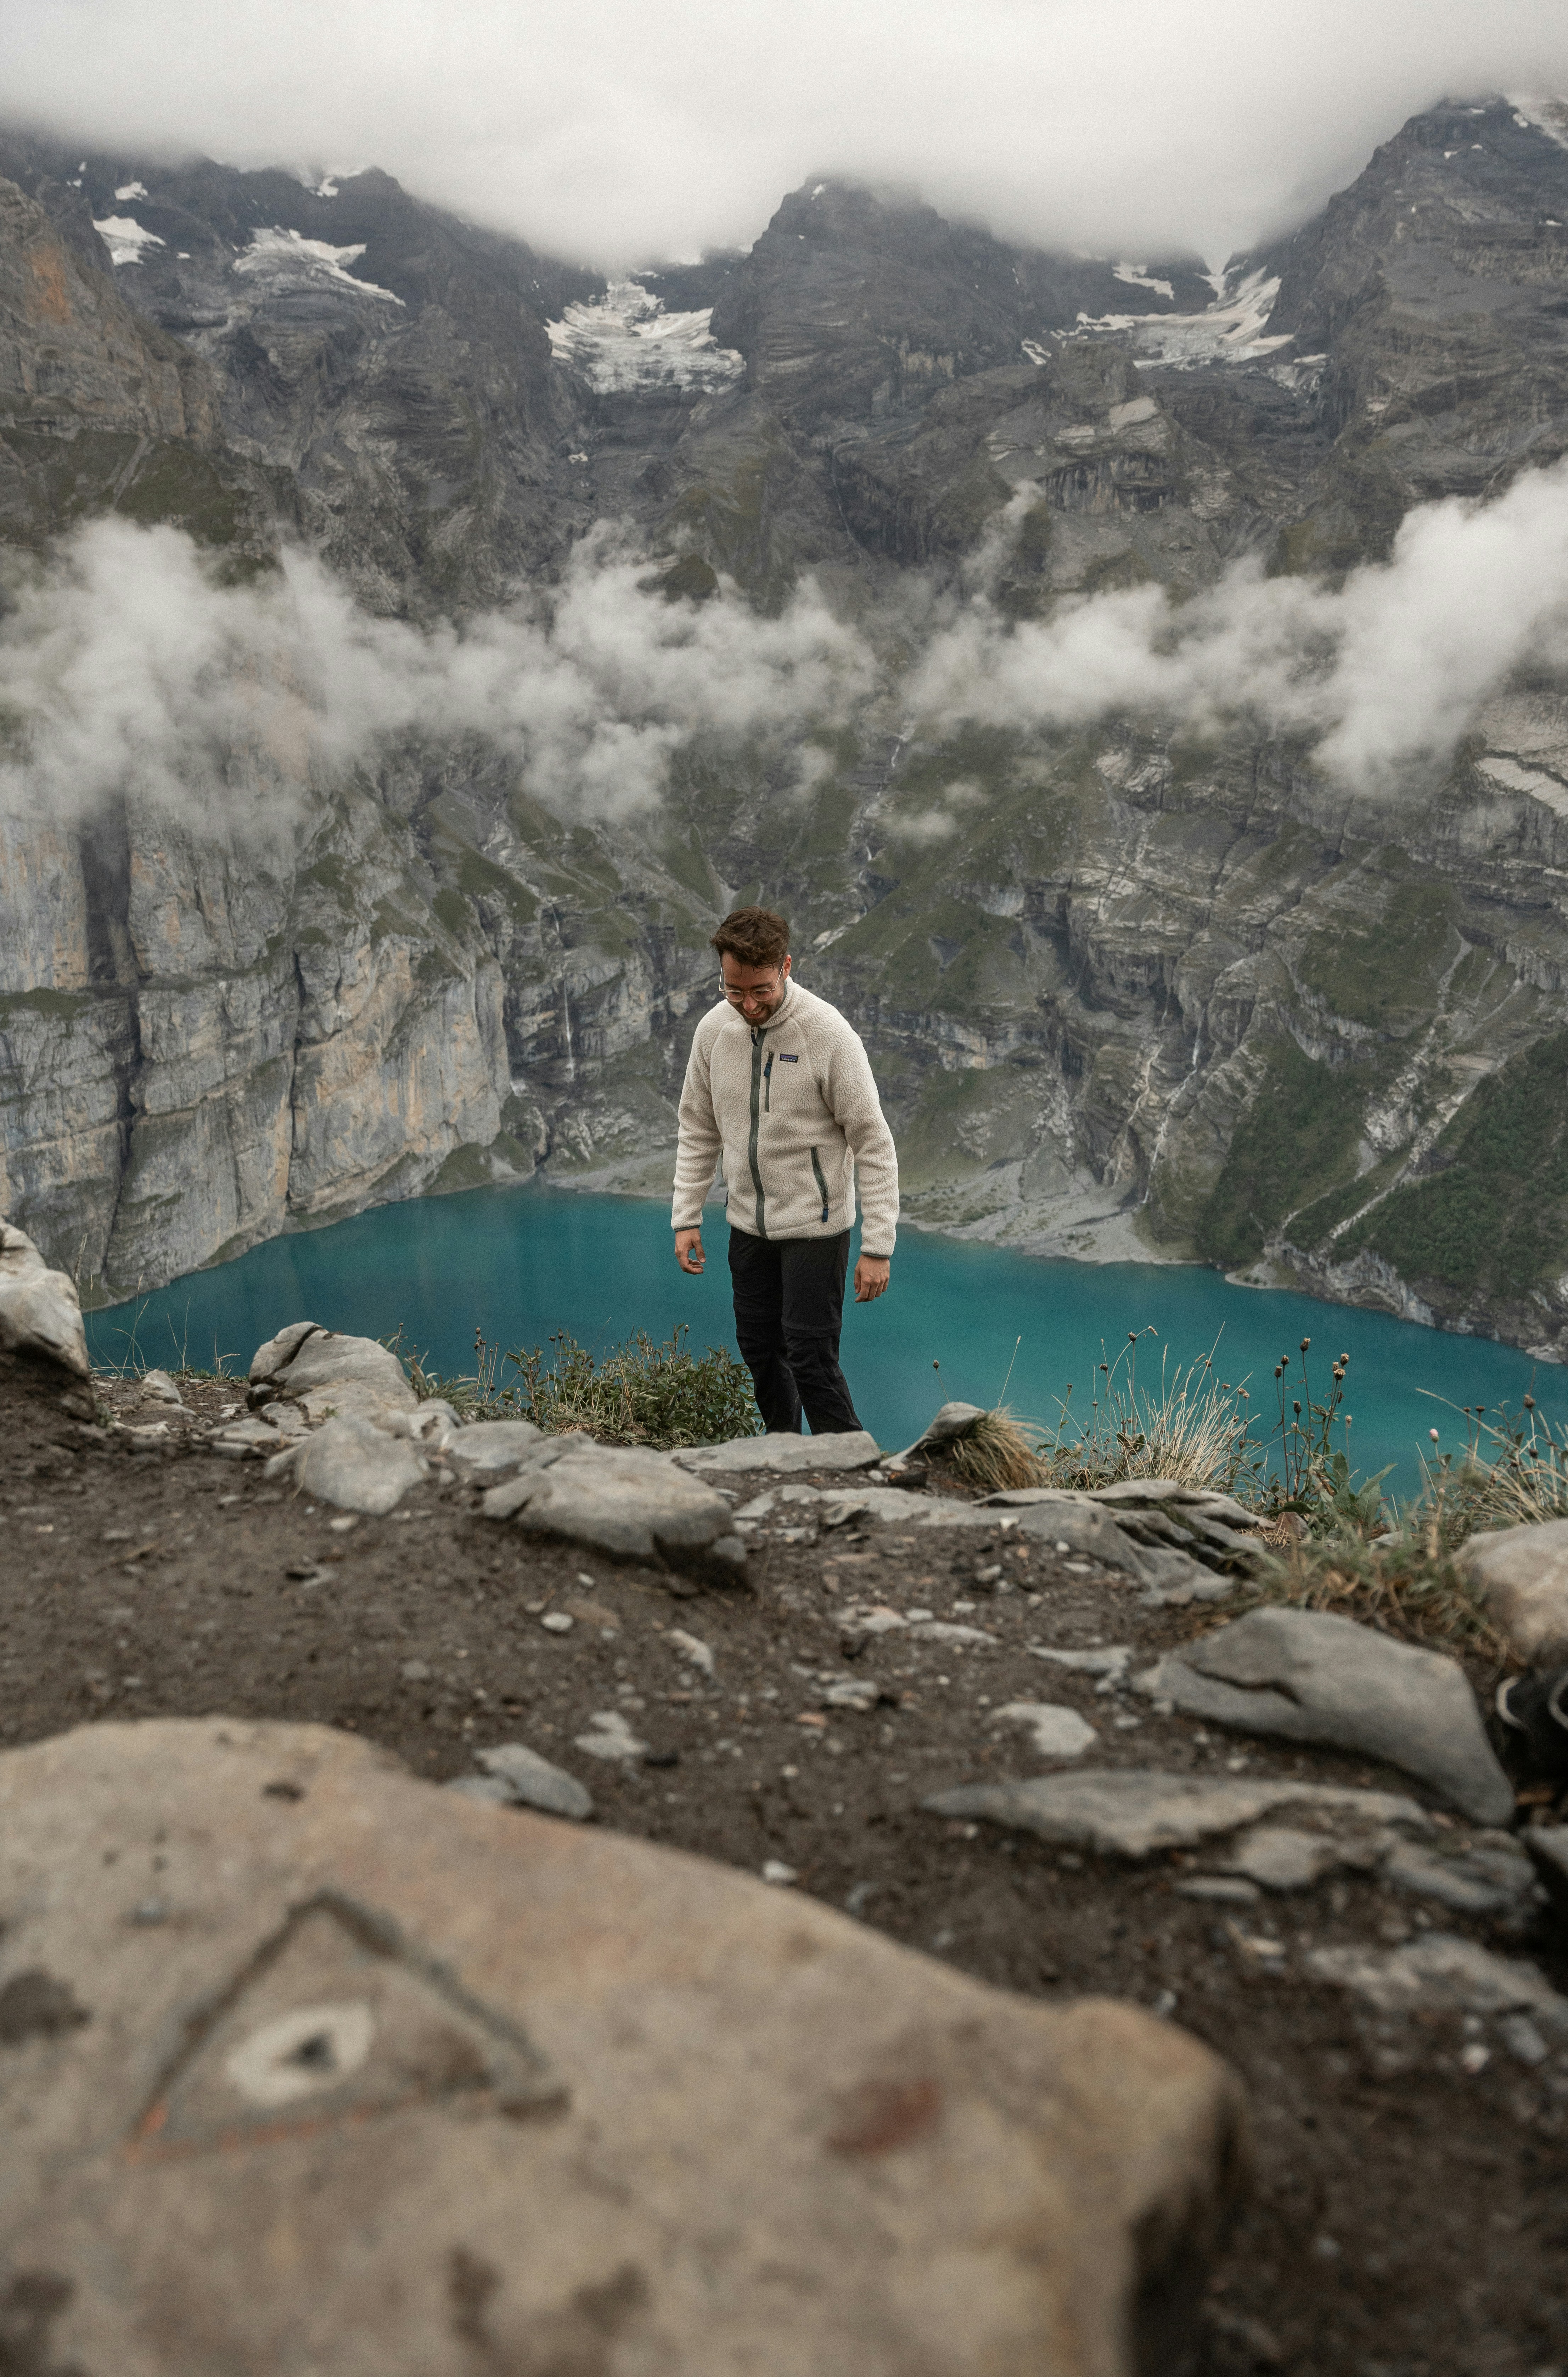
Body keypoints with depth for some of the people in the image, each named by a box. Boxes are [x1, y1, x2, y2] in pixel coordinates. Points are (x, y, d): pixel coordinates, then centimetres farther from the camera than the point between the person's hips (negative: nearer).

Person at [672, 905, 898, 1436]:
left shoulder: (828, 1033, -20)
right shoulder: (714, 1029, -4)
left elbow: (874, 1145, -16)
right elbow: (698, 1132, 9)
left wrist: (877, 1248, -18)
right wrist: (686, 1218, 5)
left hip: (815, 1223, -5)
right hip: (748, 1224, 6)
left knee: (810, 1357, -7)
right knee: (759, 1348, 15)